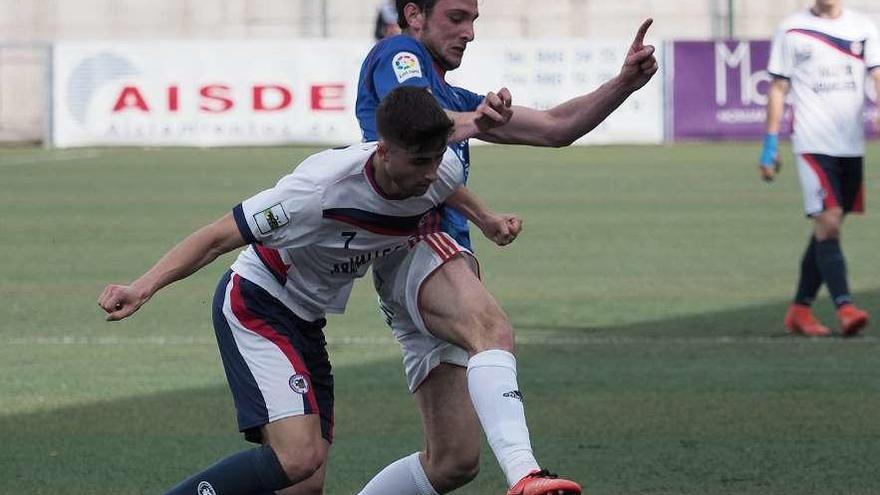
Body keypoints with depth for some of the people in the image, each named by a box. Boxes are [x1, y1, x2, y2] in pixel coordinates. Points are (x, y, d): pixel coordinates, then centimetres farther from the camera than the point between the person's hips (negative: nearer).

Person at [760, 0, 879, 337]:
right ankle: (844, 308, -21)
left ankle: (799, 309, 18)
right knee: (828, 223, -15)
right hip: (813, 142, -4)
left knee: (827, 228, 8)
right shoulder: (792, 30, 3)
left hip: (851, 144, 4)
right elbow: (778, 88, 6)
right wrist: (770, 146, 2)